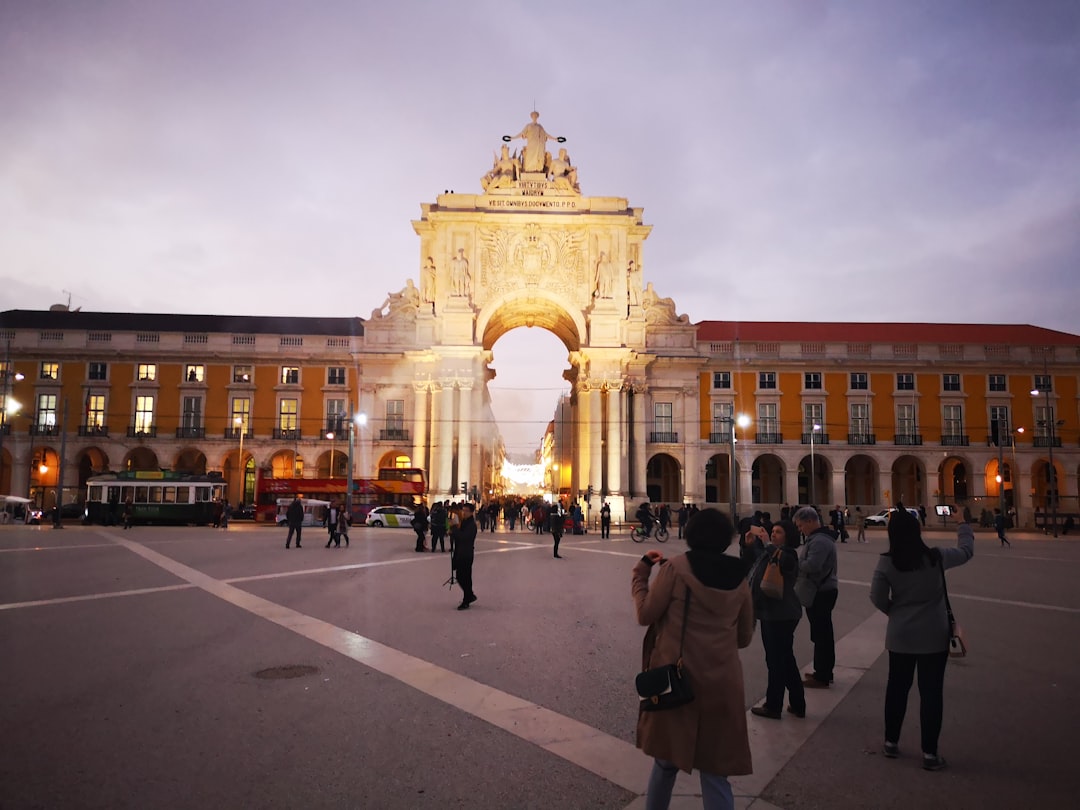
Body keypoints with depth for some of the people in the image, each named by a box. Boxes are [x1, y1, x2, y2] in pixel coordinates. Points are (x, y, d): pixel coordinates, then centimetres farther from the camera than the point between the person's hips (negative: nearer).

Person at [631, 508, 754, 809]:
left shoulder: (675, 567, -9)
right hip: (722, 682, 2)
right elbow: (745, 637, 13)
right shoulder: (738, 577, 3)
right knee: (715, 770, 11)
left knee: (667, 759, 17)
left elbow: (646, 615, -4)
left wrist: (641, 574, 7)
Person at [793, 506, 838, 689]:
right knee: (824, 633, 18)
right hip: (824, 590, 11)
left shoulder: (819, 541, -22)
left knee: (820, 634, -3)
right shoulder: (821, 537, 13)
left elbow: (811, 565, -32)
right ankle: (824, 672, 29)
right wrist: (797, 563, 2)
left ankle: (821, 677, 5)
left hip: (820, 593, -11)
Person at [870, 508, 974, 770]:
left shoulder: (886, 563, -12)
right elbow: (966, 551, 7)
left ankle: (891, 742, 26)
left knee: (897, 687, 15)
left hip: (900, 636, 1)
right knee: (931, 692, 7)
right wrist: (965, 529, 25)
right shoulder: (936, 557, -11)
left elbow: (877, 597, -8)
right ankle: (929, 753, 12)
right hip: (933, 637, -1)